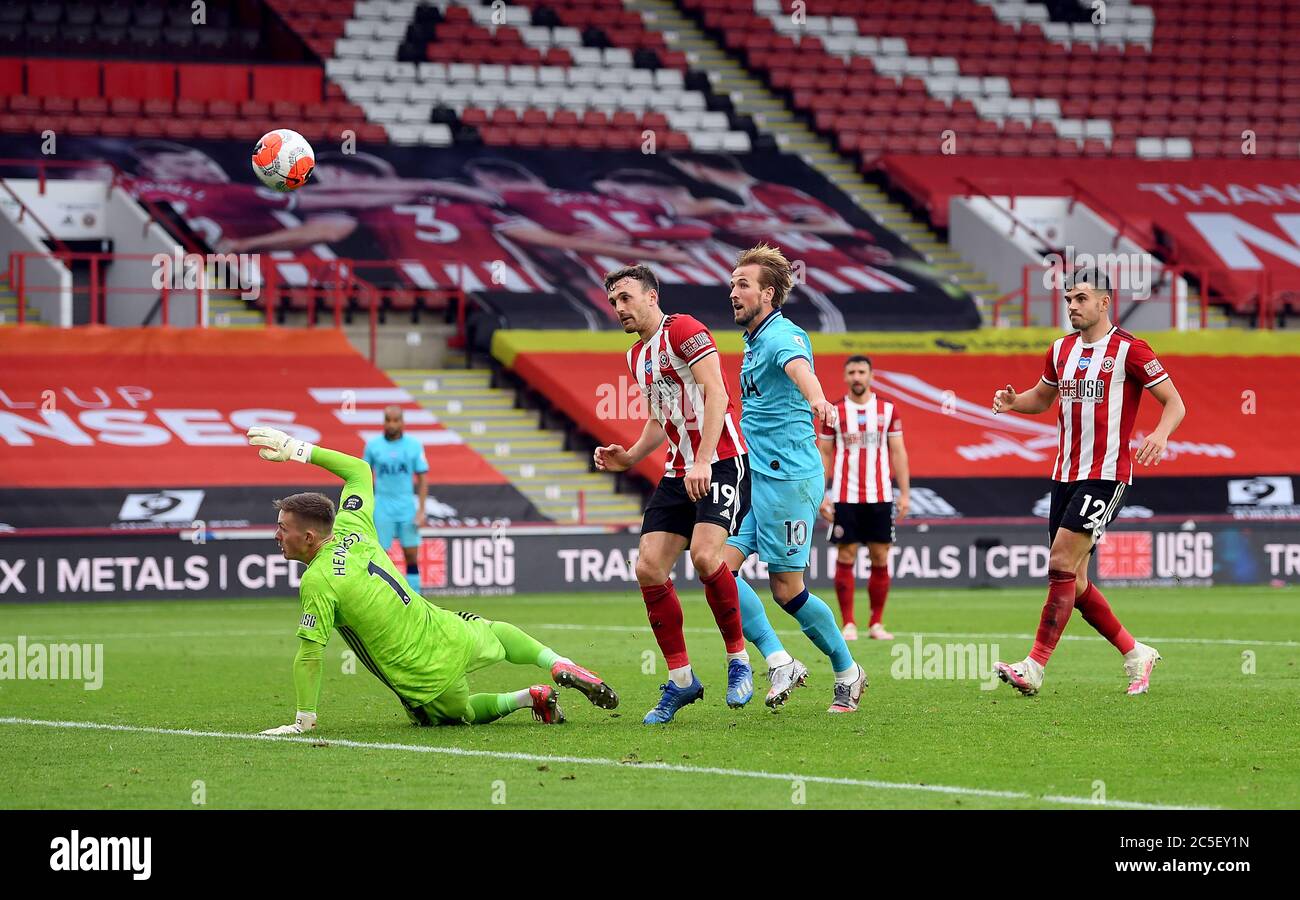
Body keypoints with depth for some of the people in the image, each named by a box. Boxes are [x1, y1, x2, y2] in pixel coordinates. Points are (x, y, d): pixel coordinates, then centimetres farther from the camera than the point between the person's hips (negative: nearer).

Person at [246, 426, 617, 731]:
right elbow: (359, 469, 14)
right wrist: (299, 449, 13)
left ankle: (528, 699, 11)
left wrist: (304, 720, -15)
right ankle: (560, 665, 21)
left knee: (457, 713, 30)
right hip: (454, 638, 6)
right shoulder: (351, 530, -4)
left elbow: (309, 655, -23)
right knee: (495, 632, 40)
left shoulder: (318, 582, -23)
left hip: (425, 680, -6)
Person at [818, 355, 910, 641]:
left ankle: (876, 623, 9)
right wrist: (821, 496, -1)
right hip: (844, 497, -1)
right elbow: (824, 455, 6)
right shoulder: (834, 412, 4)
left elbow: (898, 452, 7)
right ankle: (849, 624, 2)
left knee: (880, 558, 1)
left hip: (879, 496, 1)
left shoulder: (888, 410, 6)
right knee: (846, 558, -3)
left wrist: (905, 493, 1)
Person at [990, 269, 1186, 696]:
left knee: (1062, 565, -16)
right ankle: (1136, 654, 20)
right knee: (1073, 581, 6)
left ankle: (1034, 667, -17)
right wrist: (1013, 401, 6)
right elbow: (1042, 397, 28)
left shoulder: (1129, 349, -8)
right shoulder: (1061, 349, 12)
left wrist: (1160, 435, -26)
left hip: (1105, 474, -7)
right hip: (1065, 474, 7)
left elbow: (1174, 403, -6)